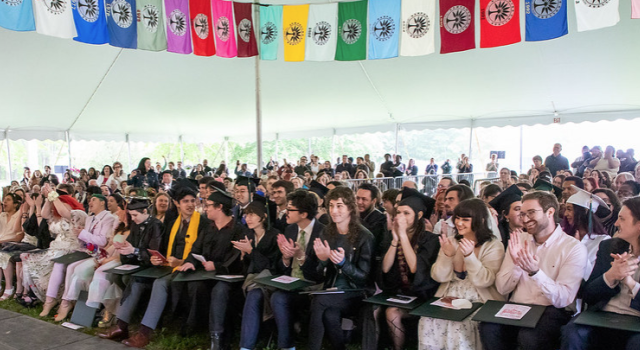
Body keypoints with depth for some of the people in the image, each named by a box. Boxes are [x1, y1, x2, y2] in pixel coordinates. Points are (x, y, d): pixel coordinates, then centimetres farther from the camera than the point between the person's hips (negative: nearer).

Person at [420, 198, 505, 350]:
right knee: (428, 320, -22)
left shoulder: (494, 246, -4)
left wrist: (469, 256, -26)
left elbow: (484, 281, -14)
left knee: (459, 325, -29)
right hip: (449, 298, 3)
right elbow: (439, 277, 0)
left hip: (479, 302, -3)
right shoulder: (452, 242, 7)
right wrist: (447, 255, -17)